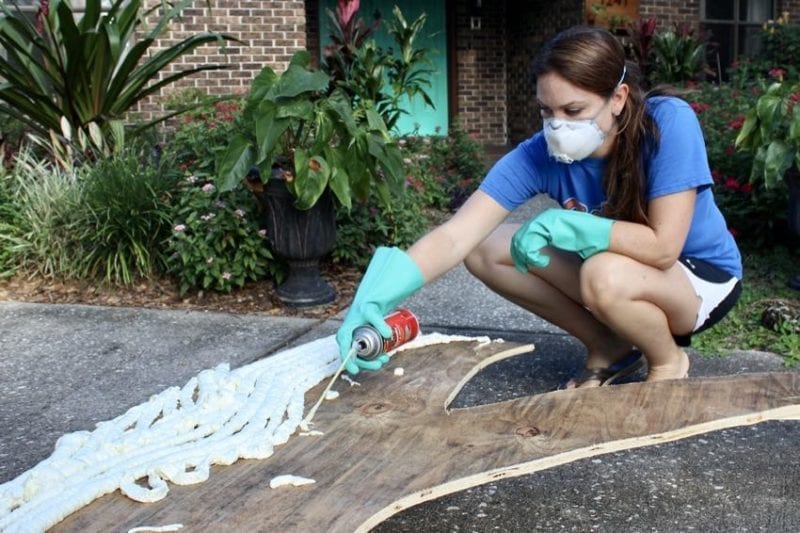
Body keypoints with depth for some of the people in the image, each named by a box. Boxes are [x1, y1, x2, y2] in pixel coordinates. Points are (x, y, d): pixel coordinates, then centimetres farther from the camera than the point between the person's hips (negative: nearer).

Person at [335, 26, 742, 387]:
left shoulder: (668, 123, -28)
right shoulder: (540, 154, -20)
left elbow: (662, 247, -31)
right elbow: (455, 236, -28)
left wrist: (561, 225, -34)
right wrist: (376, 297, -43)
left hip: (702, 278, -4)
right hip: (623, 267, 5)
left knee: (605, 276, -37)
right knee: (486, 250, -13)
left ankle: (668, 360, -3)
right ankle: (610, 348, 1)